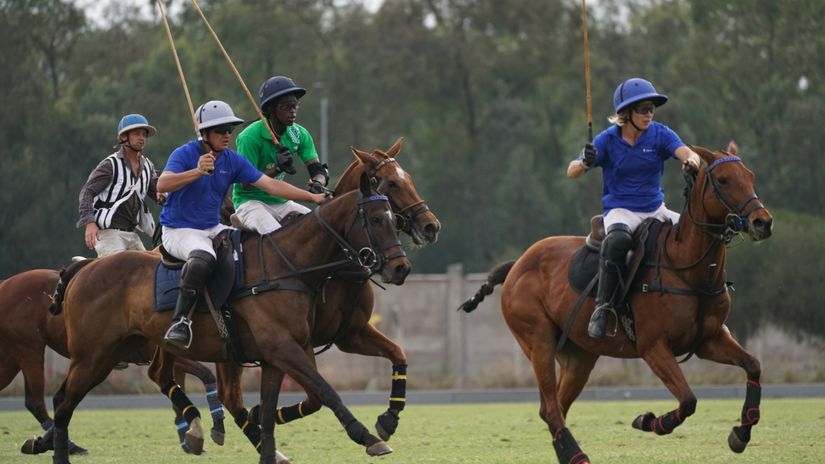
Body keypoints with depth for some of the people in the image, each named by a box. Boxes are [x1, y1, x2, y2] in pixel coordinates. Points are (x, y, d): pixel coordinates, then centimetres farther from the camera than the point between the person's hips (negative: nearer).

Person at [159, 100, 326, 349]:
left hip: (213, 229, 7)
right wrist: (198, 171, -40)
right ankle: (179, 320, -33)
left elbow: (270, 184, 3)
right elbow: (163, 184, -29)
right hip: (179, 231, -7)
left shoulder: (233, 160, 4)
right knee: (203, 257, -38)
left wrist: (313, 197, -4)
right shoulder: (185, 153, -12)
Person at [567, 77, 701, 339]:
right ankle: (603, 307, -28)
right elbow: (572, 173, -8)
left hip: (655, 210, 3)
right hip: (620, 210, -3)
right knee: (618, 239, -38)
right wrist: (585, 163, -32)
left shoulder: (660, 134, 0)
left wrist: (692, 162, -43)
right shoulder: (608, 140, -4)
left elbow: (686, 152, -18)